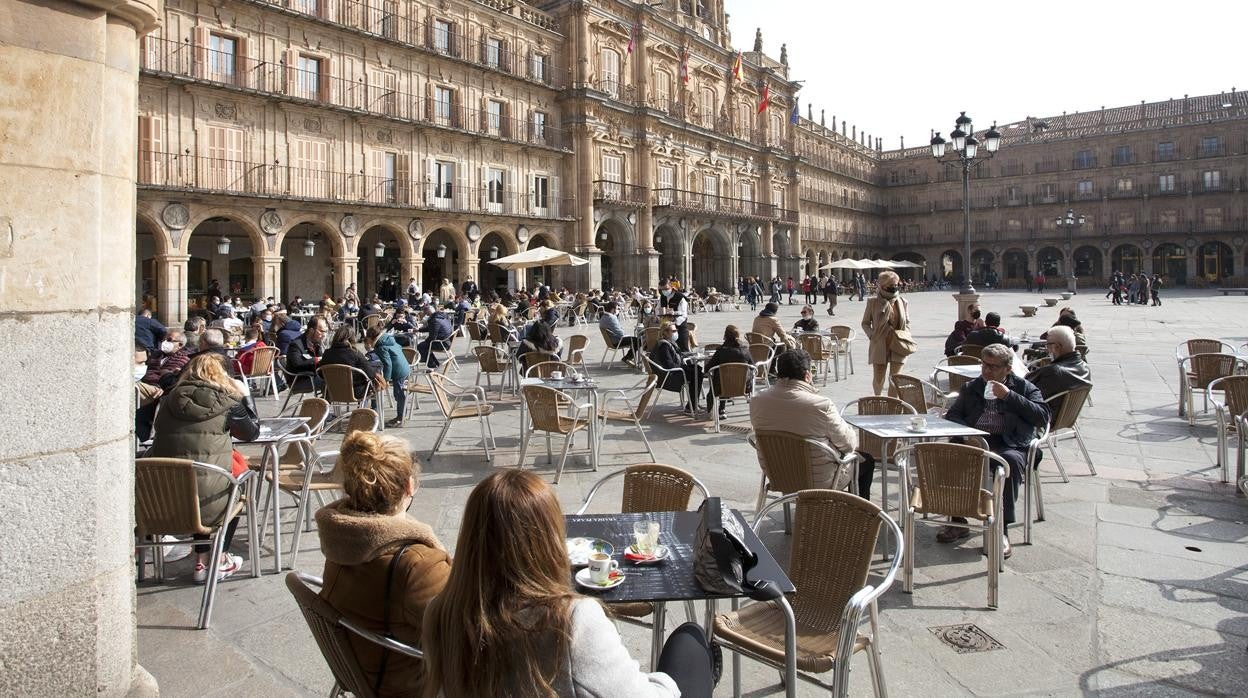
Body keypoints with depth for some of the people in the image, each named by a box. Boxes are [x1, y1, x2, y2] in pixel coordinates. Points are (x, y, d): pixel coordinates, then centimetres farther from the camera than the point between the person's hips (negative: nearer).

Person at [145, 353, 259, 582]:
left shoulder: (169, 401, 6)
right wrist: (242, 397, 18)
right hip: (205, 503, -4)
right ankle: (219, 561, 36)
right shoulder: (225, 402, -5)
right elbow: (252, 432, 9)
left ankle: (201, 563, 38)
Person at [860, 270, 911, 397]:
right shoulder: (873, 302, -1)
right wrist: (872, 335, -10)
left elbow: (907, 322, 18)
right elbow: (865, 323, 5)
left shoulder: (903, 302, 7)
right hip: (879, 345, -2)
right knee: (879, 378, 7)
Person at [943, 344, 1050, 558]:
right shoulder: (971, 388, 21)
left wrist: (1009, 396, -10)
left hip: (1008, 445, -2)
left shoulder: (1024, 387, 12)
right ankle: (958, 522, -19)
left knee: (1011, 460, -37)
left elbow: (1043, 418, -3)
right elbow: (952, 416, 15)